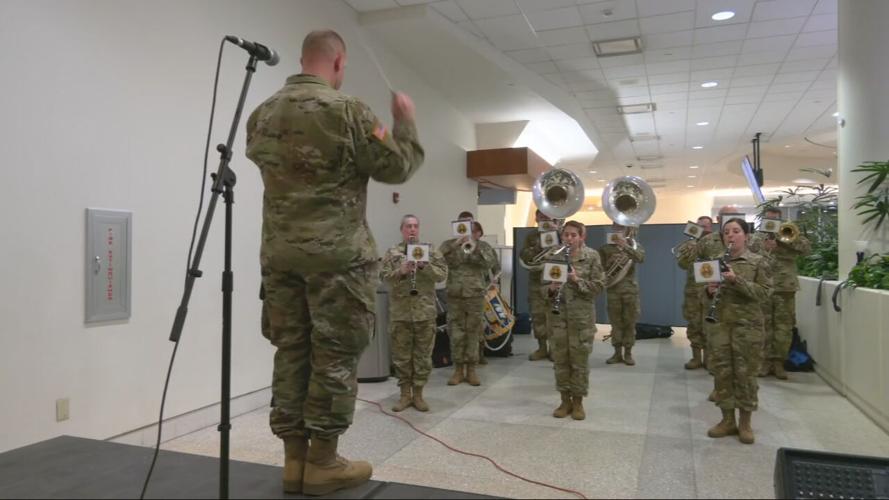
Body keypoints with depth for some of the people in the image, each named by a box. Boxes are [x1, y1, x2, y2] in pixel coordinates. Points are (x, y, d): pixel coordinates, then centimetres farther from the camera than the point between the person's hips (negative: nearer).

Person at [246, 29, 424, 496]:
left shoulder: (262, 115, 10)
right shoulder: (346, 109, -8)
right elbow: (396, 168, -3)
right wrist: (405, 122, 13)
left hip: (279, 253, 6)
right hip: (338, 253, -6)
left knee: (290, 352, 11)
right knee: (334, 356, 2)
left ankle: (294, 458, 18)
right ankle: (322, 462, 10)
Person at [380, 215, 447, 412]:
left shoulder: (432, 252, 6)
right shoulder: (392, 253, 6)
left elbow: (442, 275, -2)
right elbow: (384, 276, -4)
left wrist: (425, 266, -16)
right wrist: (401, 272, -21)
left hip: (425, 312, 0)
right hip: (399, 313, 0)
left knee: (423, 355, 5)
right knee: (401, 355, 6)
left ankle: (418, 394, 17)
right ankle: (405, 394, 18)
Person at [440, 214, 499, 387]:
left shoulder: (483, 246, 5)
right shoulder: (450, 244, 6)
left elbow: (492, 264, -11)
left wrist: (476, 248, -23)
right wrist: (455, 245, -22)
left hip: (475, 296, 0)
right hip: (455, 296, 0)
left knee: (473, 333, 4)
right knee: (456, 333, 3)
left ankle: (471, 370, 14)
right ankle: (458, 369, 14)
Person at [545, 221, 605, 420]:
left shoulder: (591, 256, -2)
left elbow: (599, 285, -6)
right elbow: (544, 286, 9)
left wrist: (577, 280, -18)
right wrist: (550, 288, -13)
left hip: (582, 315, -2)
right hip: (557, 314, 2)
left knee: (580, 359, 4)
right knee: (560, 358, 7)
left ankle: (578, 402, 17)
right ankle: (565, 400, 20)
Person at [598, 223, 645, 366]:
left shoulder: (633, 244, 4)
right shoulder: (606, 248, 7)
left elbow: (641, 258, -16)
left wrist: (625, 245, -24)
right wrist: (603, 276, -16)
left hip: (630, 287, -1)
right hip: (613, 288, 1)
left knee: (630, 322, 3)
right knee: (616, 322, 4)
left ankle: (628, 353, 12)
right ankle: (617, 353, 12)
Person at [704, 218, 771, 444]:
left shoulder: (758, 262, -2)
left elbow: (764, 292, -11)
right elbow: (709, 294, 17)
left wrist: (737, 281, -22)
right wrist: (709, 291, -6)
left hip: (747, 325, -4)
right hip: (721, 323, 4)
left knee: (745, 373, 2)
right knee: (722, 372, 5)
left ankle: (745, 422, 15)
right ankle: (727, 419, 16)